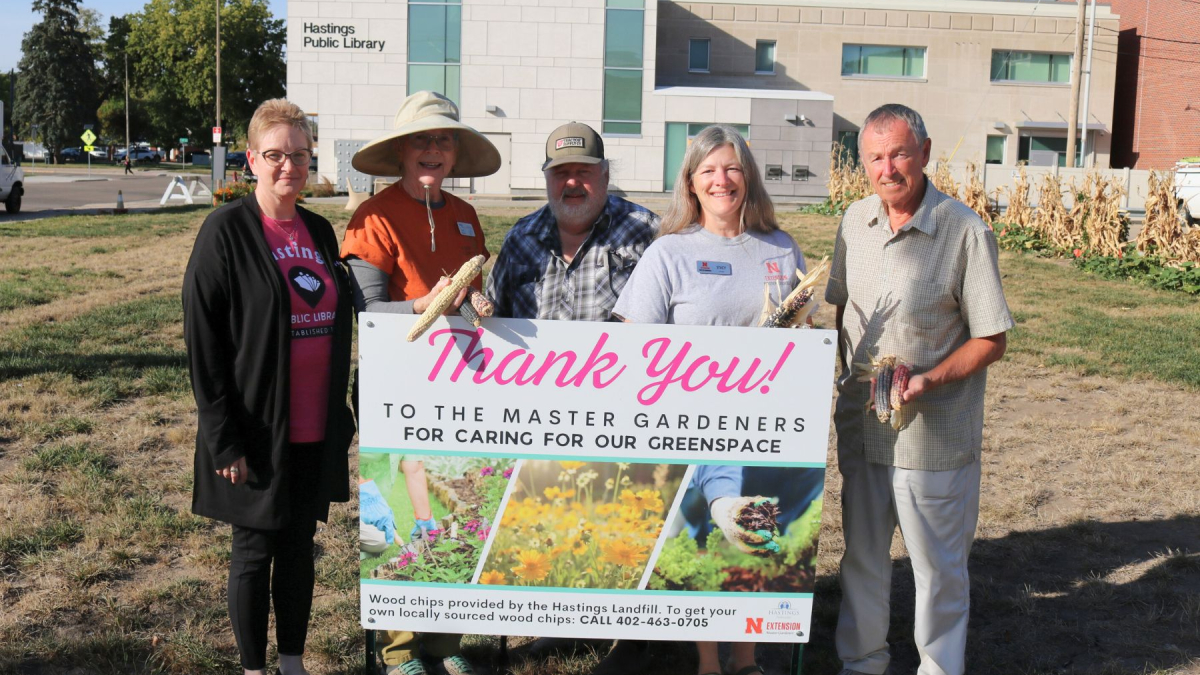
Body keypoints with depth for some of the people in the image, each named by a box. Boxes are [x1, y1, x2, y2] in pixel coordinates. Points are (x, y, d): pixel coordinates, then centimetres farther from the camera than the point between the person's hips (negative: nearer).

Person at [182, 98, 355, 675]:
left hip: (315, 432, 5)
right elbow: (201, 340, -12)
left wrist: (340, 415, 12)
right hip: (256, 433, -5)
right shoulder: (227, 231, -10)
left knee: (299, 547, 15)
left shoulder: (319, 231, 8)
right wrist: (223, 438, -15)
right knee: (255, 551, 7)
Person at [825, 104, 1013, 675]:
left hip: (934, 435, -5)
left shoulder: (964, 232, -15)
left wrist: (931, 379, -24)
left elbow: (991, 341, -11)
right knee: (862, 557, 19)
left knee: (938, 568, 8)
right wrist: (847, 377, 6)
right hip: (860, 428, 5)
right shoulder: (856, 221, 2)